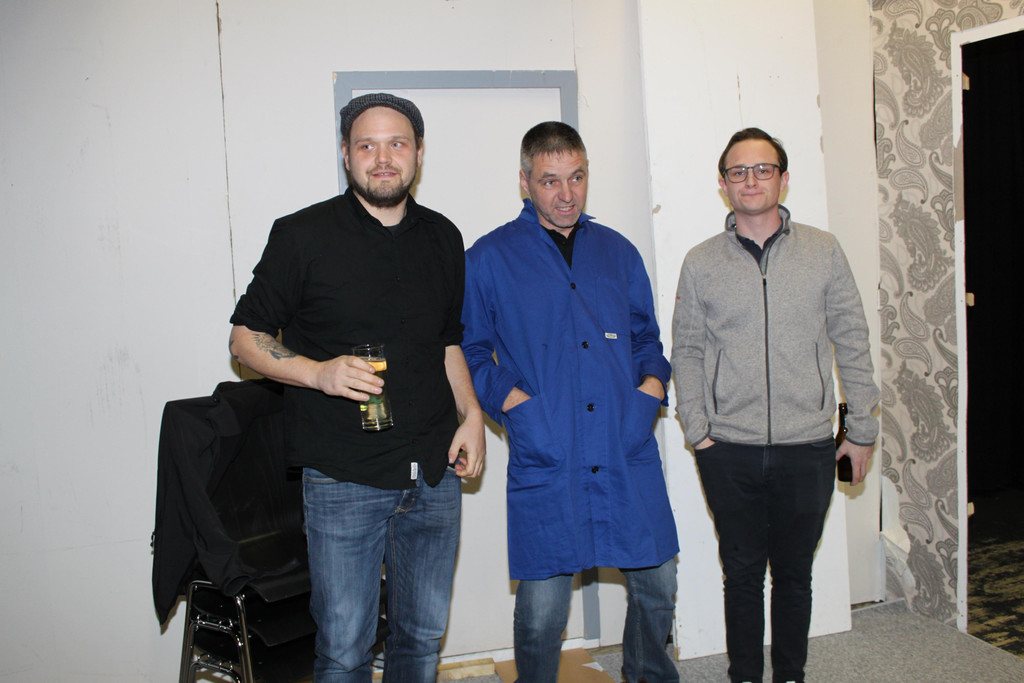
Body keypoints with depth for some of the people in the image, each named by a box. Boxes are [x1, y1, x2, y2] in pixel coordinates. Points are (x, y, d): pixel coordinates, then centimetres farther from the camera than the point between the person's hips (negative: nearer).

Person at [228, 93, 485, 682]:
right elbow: (247, 337, -1)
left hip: (435, 476, 4)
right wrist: (319, 372, -18)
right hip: (343, 480, -4)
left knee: (424, 634, 16)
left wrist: (471, 415, 6)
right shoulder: (304, 235, -5)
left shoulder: (443, 239, 8)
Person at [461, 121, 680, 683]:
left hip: (629, 455, 4)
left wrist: (652, 385, 3)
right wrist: (513, 403, -11)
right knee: (542, 610, 3)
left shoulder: (616, 251, 14)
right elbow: (469, 353, 3)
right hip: (545, 463, -3)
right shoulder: (488, 259, 2)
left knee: (657, 588, 13)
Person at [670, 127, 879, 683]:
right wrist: (696, 429, -1)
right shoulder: (701, 263, 3)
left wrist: (862, 428, 5)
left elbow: (851, 341, 6)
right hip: (729, 452, 0)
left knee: (794, 574, 13)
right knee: (742, 573, 11)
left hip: (807, 449, 0)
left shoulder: (823, 252, 3)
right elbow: (685, 352, 6)